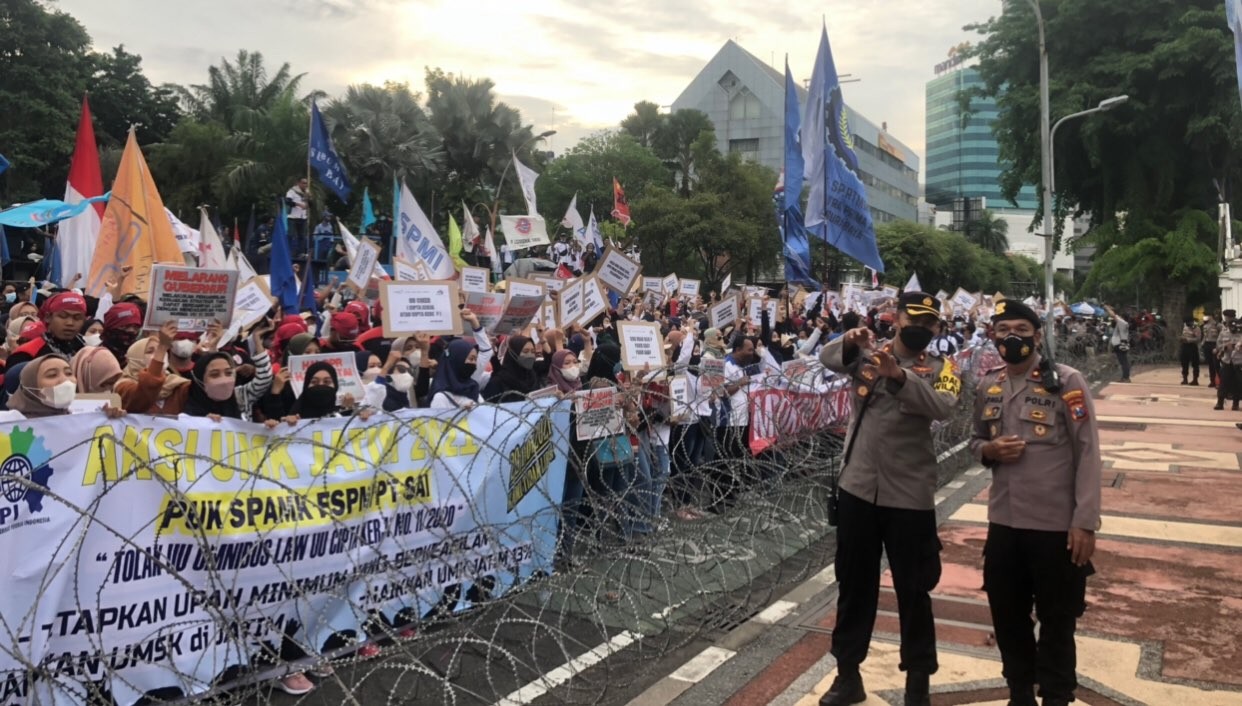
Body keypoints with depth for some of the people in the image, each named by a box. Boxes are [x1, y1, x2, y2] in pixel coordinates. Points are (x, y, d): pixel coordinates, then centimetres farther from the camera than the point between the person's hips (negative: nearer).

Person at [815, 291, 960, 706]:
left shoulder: (939, 368, -1)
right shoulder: (867, 354, 3)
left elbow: (944, 408, -22)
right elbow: (827, 359, -16)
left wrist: (898, 375, -35)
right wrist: (850, 343, -36)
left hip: (909, 496, -2)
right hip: (858, 489, 2)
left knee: (913, 591, 9)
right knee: (854, 584, 14)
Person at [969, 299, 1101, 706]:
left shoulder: (1066, 382, -10)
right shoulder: (987, 386, 6)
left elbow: (1088, 454, -11)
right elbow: (976, 441, 19)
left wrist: (1085, 522, -15)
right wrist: (988, 449, -6)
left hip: (1056, 524, -5)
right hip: (1003, 521, 5)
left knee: (1056, 622, 10)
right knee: (1006, 615, 17)